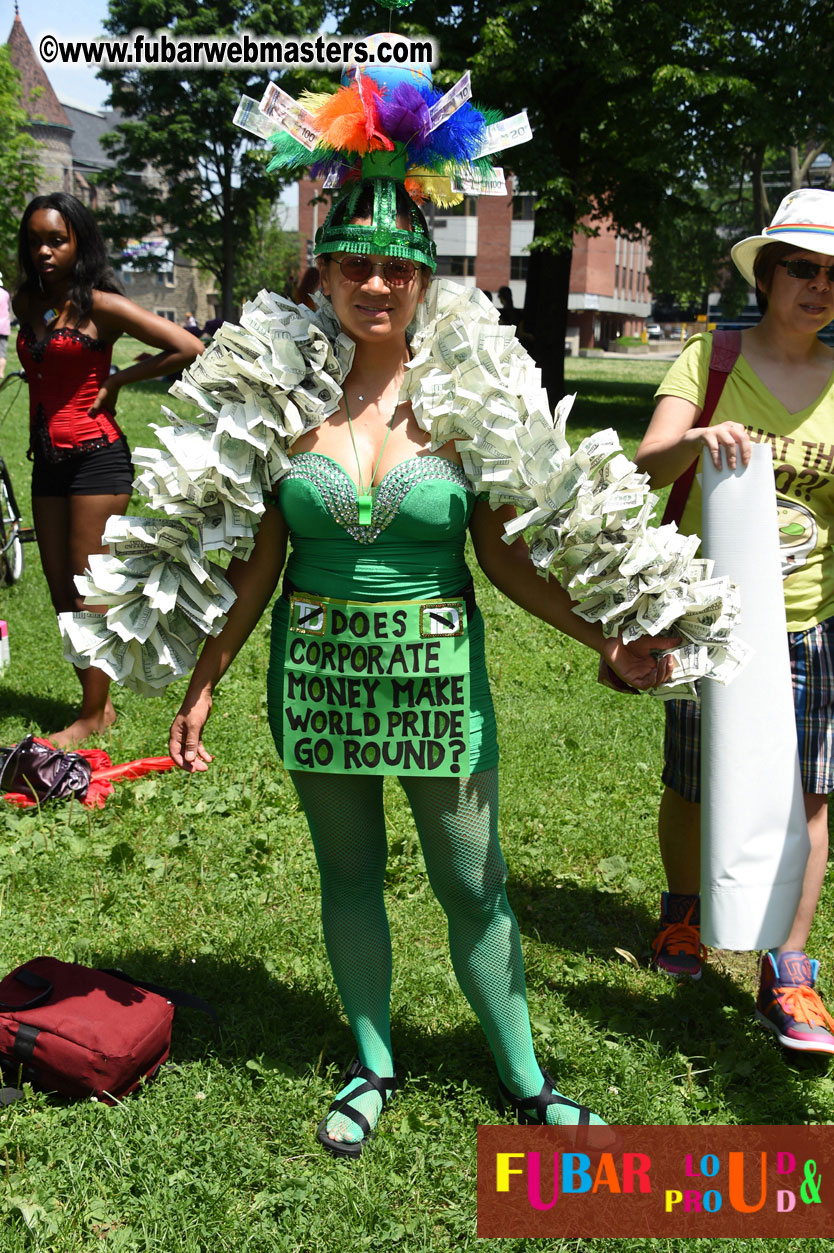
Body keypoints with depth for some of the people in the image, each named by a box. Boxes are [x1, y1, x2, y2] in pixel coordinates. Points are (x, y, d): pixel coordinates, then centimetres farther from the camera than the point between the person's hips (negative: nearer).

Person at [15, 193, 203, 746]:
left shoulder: (99, 304, -9)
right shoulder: (27, 302, 10)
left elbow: (189, 348, -15)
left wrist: (117, 381, -8)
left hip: (96, 456, -7)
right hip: (48, 460, 7)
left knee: (89, 593, -1)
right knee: (62, 596, 11)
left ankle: (94, 716, 11)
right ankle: (98, 700, 24)